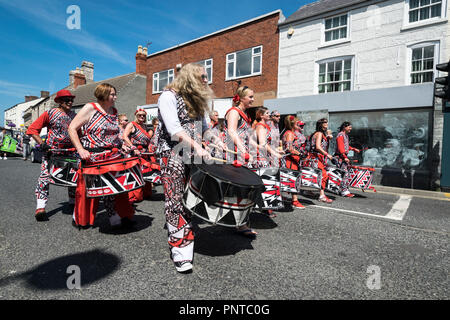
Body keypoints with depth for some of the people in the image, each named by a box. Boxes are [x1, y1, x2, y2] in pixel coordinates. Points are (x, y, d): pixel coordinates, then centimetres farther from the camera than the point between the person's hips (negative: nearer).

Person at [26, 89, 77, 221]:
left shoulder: (74, 115, 11)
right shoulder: (50, 113, -1)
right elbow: (32, 129, -2)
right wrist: (42, 143, -12)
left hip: (70, 152, 4)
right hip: (51, 151, -4)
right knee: (45, 176, -12)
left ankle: (73, 201, 23)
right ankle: (40, 207, -12)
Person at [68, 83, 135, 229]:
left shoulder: (114, 111, 12)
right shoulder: (90, 108, -7)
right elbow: (72, 128, -8)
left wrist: (122, 145, 7)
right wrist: (80, 149, -18)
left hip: (112, 157, 5)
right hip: (91, 157, -5)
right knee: (87, 189, 7)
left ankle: (118, 218, 17)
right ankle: (79, 219, 29)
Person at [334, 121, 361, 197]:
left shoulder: (346, 135, 20)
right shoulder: (340, 135, -11)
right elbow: (340, 147, -20)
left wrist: (354, 149, 18)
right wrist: (345, 157, -26)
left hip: (345, 156, 10)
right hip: (340, 157, -10)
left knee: (346, 173, 9)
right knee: (344, 173, -12)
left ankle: (346, 190, 14)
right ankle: (344, 191, -10)